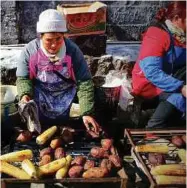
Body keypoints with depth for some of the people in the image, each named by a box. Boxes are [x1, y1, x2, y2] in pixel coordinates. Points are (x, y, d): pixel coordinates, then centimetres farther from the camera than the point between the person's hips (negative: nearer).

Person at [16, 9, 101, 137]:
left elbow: (84, 82, -19)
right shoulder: (30, 50, -17)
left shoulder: (73, 51, -20)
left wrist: (87, 113, -25)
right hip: (40, 97, 1)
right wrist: (25, 95, -30)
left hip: (64, 95, 0)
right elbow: (23, 78, -7)